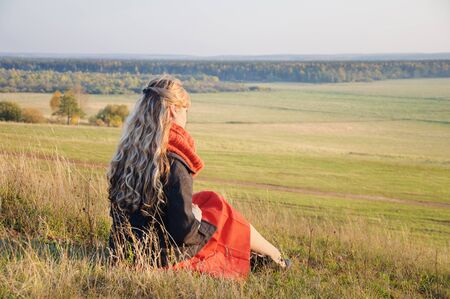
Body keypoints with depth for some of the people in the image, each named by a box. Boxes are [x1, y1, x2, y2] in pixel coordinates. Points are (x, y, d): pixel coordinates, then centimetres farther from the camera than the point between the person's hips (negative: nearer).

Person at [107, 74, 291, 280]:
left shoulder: (125, 154, -1)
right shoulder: (173, 164, -25)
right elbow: (185, 231, -26)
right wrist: (197, 218, -3)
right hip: (165, 258, -7)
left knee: (211, 198, 21)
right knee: (223, 213, 14)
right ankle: (275, 257, 38)